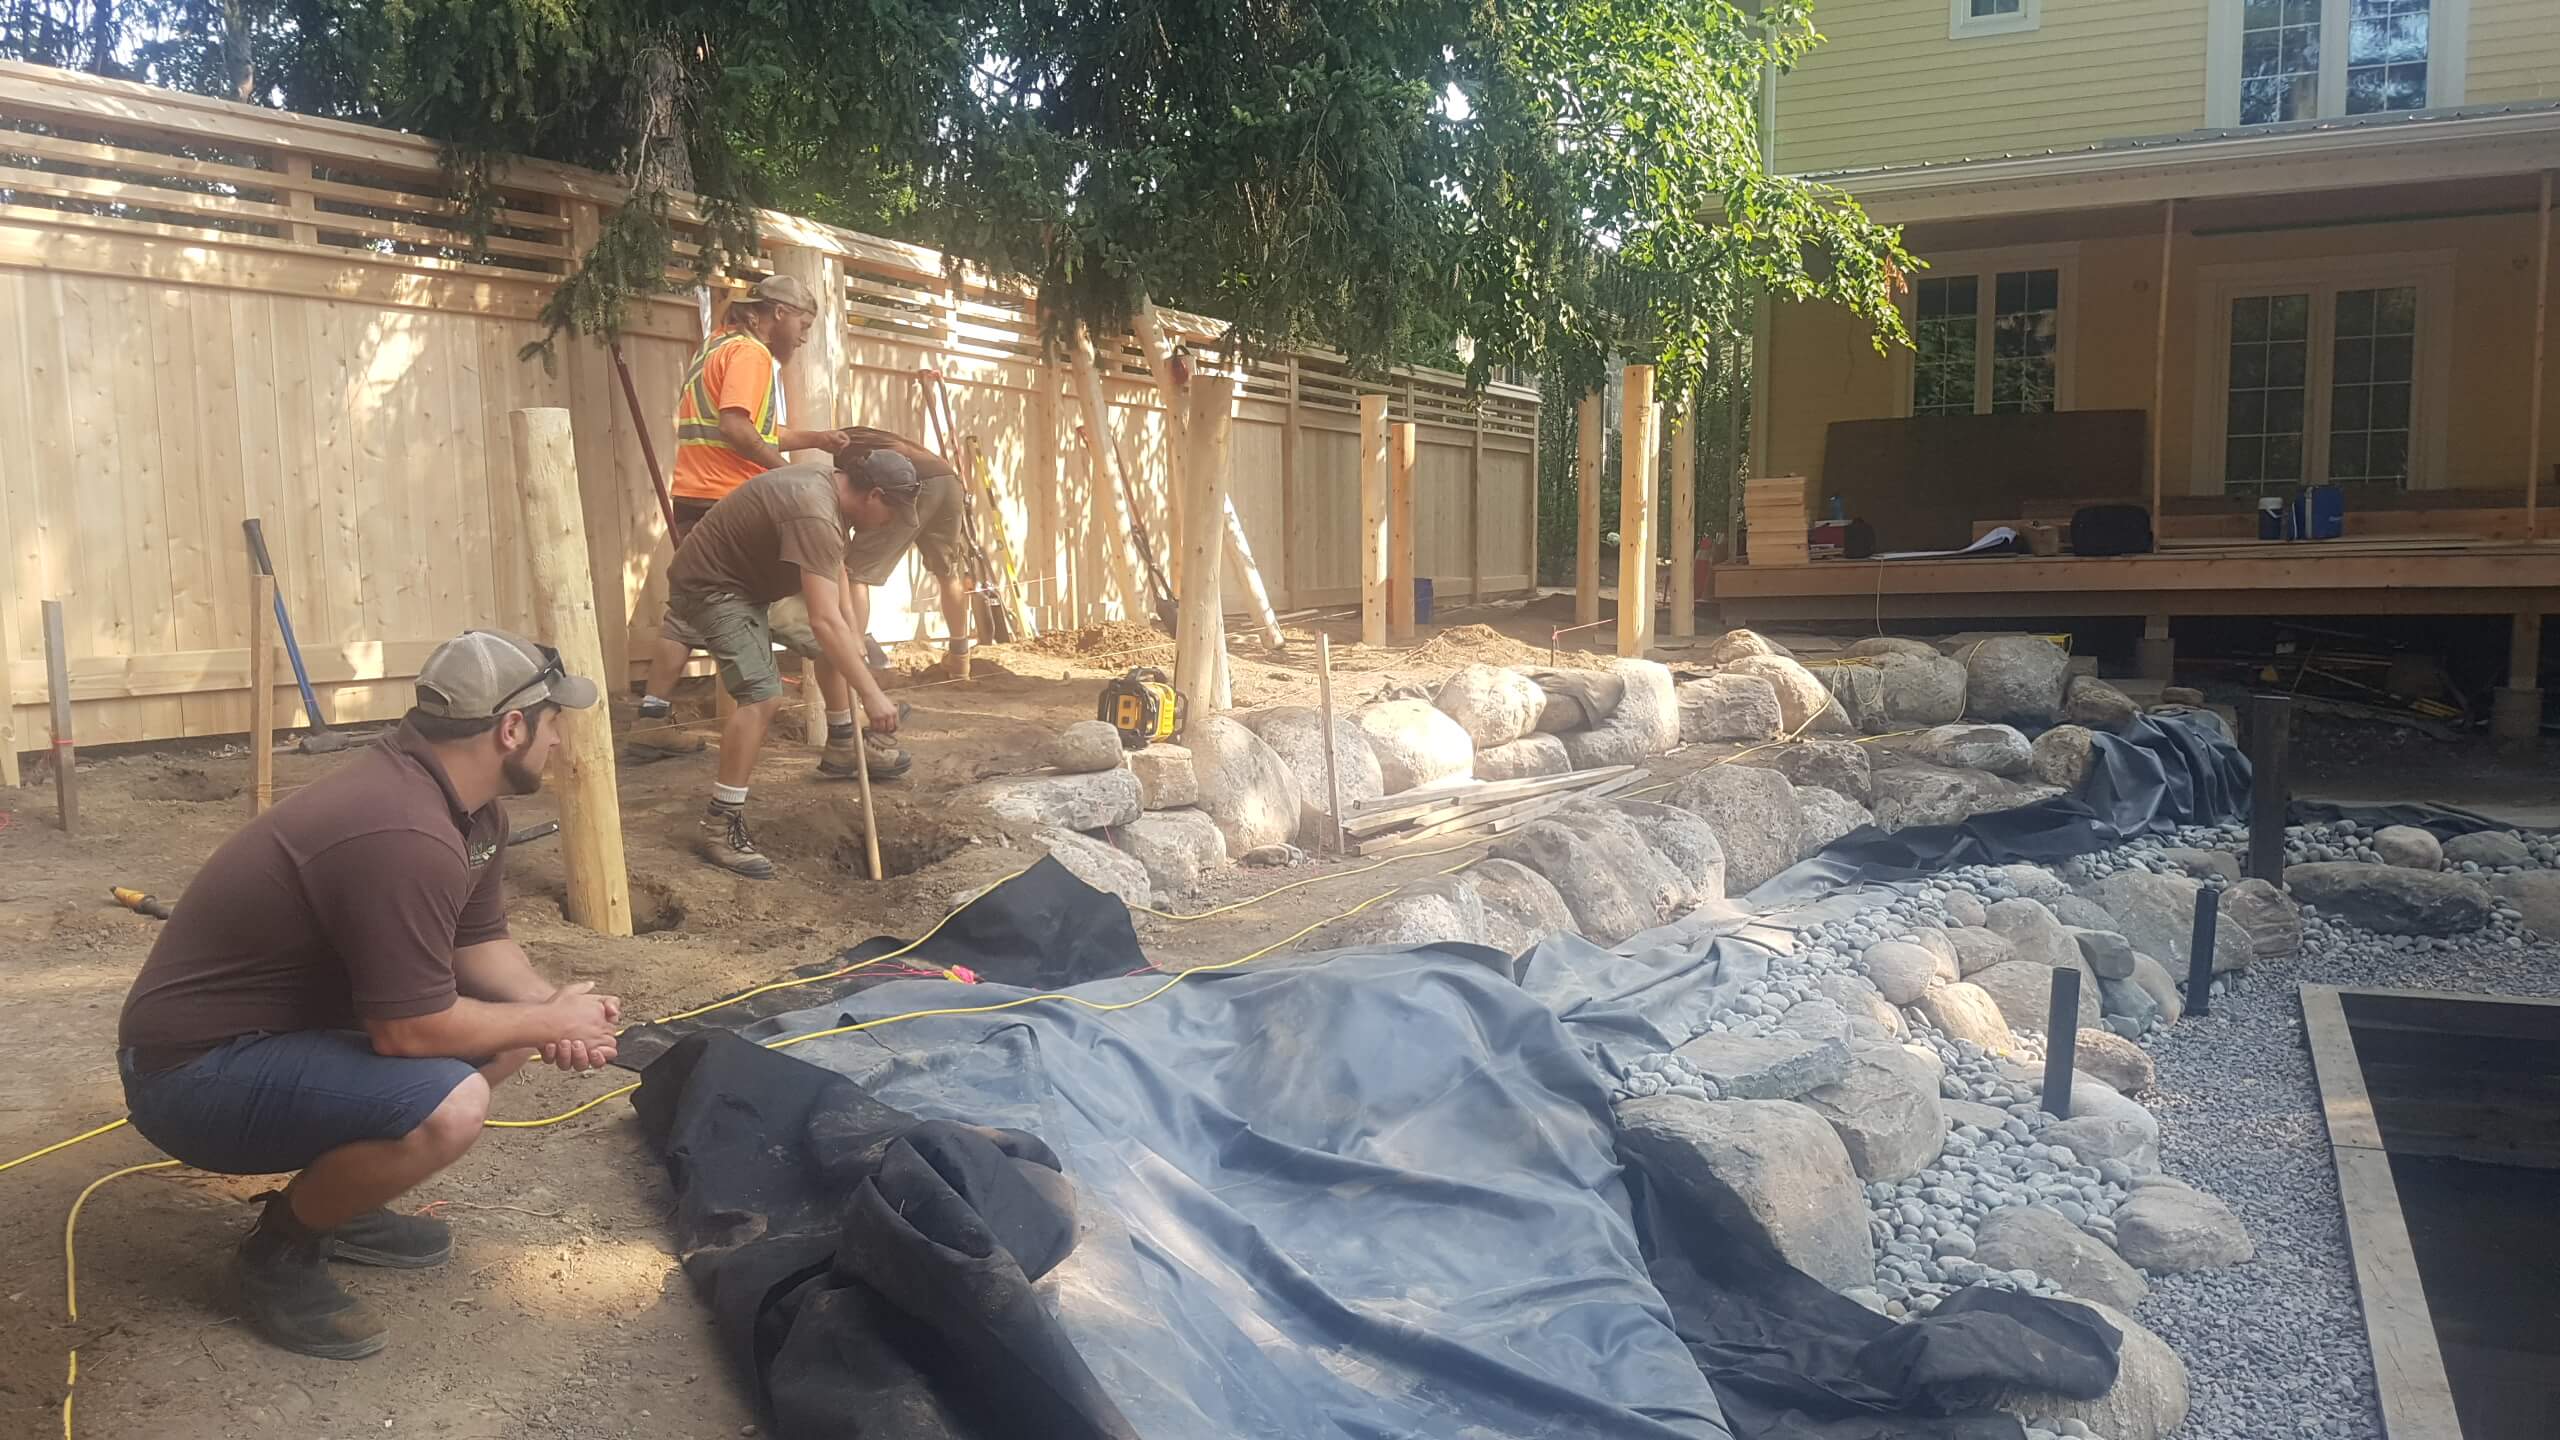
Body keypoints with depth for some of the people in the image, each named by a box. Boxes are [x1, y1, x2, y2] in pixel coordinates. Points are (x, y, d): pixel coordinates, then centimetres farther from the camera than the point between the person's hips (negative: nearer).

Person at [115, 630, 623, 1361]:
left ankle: (333, 1199, 17)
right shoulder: (404, 835, -31)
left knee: (514, 1012, 8)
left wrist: (551, 1009, -11)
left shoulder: (471, 806, 1)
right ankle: (280, 1248, -3)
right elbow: (410, 1029, -28)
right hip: (196, 1070, -10)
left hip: (290, 1023, 10)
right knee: (447, 1105, -31)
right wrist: (550, 1020, -14)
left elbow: (480, 944, 9)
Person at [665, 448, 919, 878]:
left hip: (753, 577, 11)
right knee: (762, 694, -25)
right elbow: (823, 621, -40)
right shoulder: (814, 514, -33)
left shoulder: (831, 484, -2)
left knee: (838, 640, 21)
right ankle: (721, 825, -20)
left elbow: (834, 567, 16)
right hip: (711, 586, -11)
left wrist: (852, 632, 8)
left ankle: (841, 747, 36)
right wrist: (871, 695, -37)